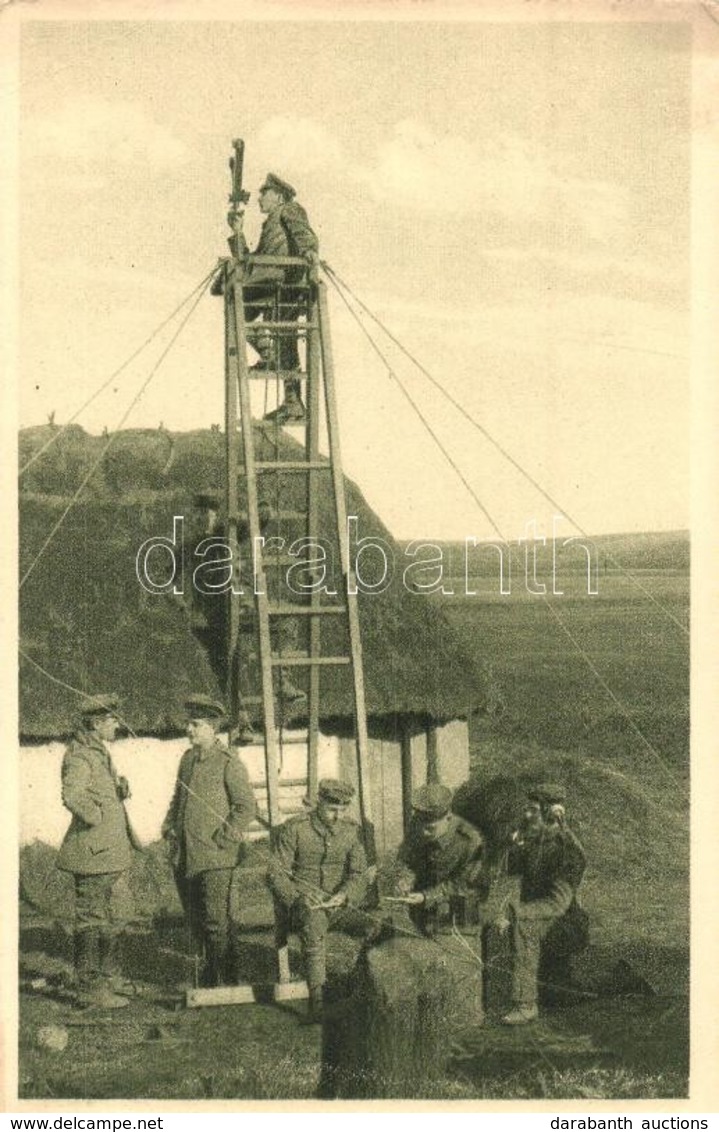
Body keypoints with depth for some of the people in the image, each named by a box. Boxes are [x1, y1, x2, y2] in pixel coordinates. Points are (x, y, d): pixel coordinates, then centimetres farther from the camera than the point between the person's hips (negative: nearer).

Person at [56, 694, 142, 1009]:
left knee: (113, 916, 19)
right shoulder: (79, 756, -16)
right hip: (93, 852, -10)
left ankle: (109, 975, 32)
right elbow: (72, 796, -33)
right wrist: (98, 818, -22)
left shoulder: (100, 752, 14)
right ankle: (90, 986, 5)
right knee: (91, 920, -2)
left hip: (111, 852, 10)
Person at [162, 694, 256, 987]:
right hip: (183, 856, 7)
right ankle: (210, 966, 29)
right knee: (194, 919, 14)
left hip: (215, 857, -7)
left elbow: (246, 806, -11)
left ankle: (223, 980, 6)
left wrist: (223, 840, -14)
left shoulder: (229, 762, -9)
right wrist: (169, 826, 12)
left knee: (216, 921, -4)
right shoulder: (188, 758, 13)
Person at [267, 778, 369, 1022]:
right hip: (298, 904, -5)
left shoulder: (351, 831, 8)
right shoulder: (294, 829, -3)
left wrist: (342, 896, -18)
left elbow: (359, 874, 3)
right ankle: (317, 1000, -45)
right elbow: (276, 873, -5)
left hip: (338, 905, 5)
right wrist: (298, 898, -23)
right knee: (313, 920, -38)